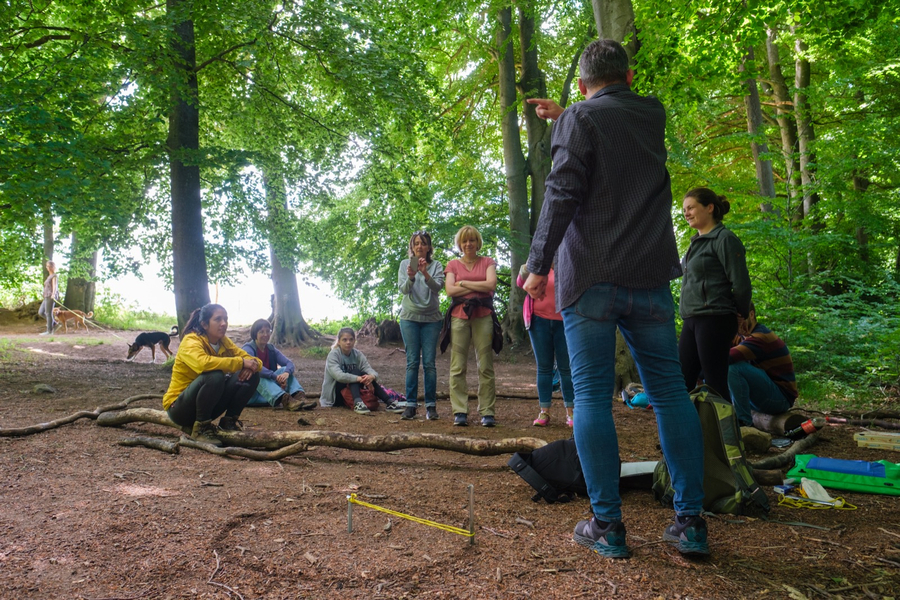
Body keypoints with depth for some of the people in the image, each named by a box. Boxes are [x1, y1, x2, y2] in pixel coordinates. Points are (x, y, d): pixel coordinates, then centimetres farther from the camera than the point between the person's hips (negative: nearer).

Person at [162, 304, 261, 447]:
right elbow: (202, 363, -40)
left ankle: (229, 421, 0)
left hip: (207, 406, 6)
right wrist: (241, 362, -35)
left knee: (251, 376, -10)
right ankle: (200, 427, -19)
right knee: (214, 376, -35)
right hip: (178, 407, -6)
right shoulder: (191, 341, -18)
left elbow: (254, 360, -1)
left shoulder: (223, 342, 1)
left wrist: (252, 365, -26)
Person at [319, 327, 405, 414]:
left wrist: (372, 376, -37)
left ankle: (389, 402, -29)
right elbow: (339, 376, -30)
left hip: (351, 392, 5)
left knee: (366, 376, -20)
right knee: (355, 372, -25)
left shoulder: (358, 354, 1)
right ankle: (357, 403, -46)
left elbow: (369, 369, -13)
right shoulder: (333, 355, -14)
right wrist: (359, 378, -39)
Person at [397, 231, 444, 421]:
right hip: (409, 317, 1)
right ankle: (410, 405, 3)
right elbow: (403, 289, -5)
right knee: (412, 361, -1)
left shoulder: (436, 265, 5)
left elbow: (438, 287, -12)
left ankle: (431, 405, 3)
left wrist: (425, 274, -29)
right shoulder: (405, 264, 7)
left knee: (429, 362, -2)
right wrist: (411, 277, -25)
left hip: (431, 318, 0)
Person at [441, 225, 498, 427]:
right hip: (459, 316, 1)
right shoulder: (453, 264, 13)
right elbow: (450, 290, -2)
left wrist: (464, 283, -2)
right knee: (458, 367, -3)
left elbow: (491, 285, -4)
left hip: (483, 316, 0)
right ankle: (460, 412, 3)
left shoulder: (487, 262, 13)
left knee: (485, 366, -2)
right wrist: (479, 286, -3)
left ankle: (487, 412, 4)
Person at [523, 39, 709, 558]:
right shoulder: (653, 113, 16)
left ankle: (608, 526, 2)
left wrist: (538, 266, -7)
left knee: (592, 396, -1)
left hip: (590, 278, -4)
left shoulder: (580, 119, 0)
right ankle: (691, 523, 10)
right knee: (670, 391, 7)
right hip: (651, 276, 5)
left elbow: (562, 195, -11)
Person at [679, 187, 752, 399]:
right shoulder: (697, 242, 18)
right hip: (691, 320, 9)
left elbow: (741, 282, -12)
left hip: (714, 320, -9)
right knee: (682, 381, 8)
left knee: (715, 385, -5)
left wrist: (741, 315, 0)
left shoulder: (724, 239, -9)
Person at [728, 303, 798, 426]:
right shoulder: (742, 336, 8)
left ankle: (744, 421, -22)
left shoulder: (761, 337, -20)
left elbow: (729, 357, -34)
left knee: (734, 367, -28)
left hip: (781, 398, -9)